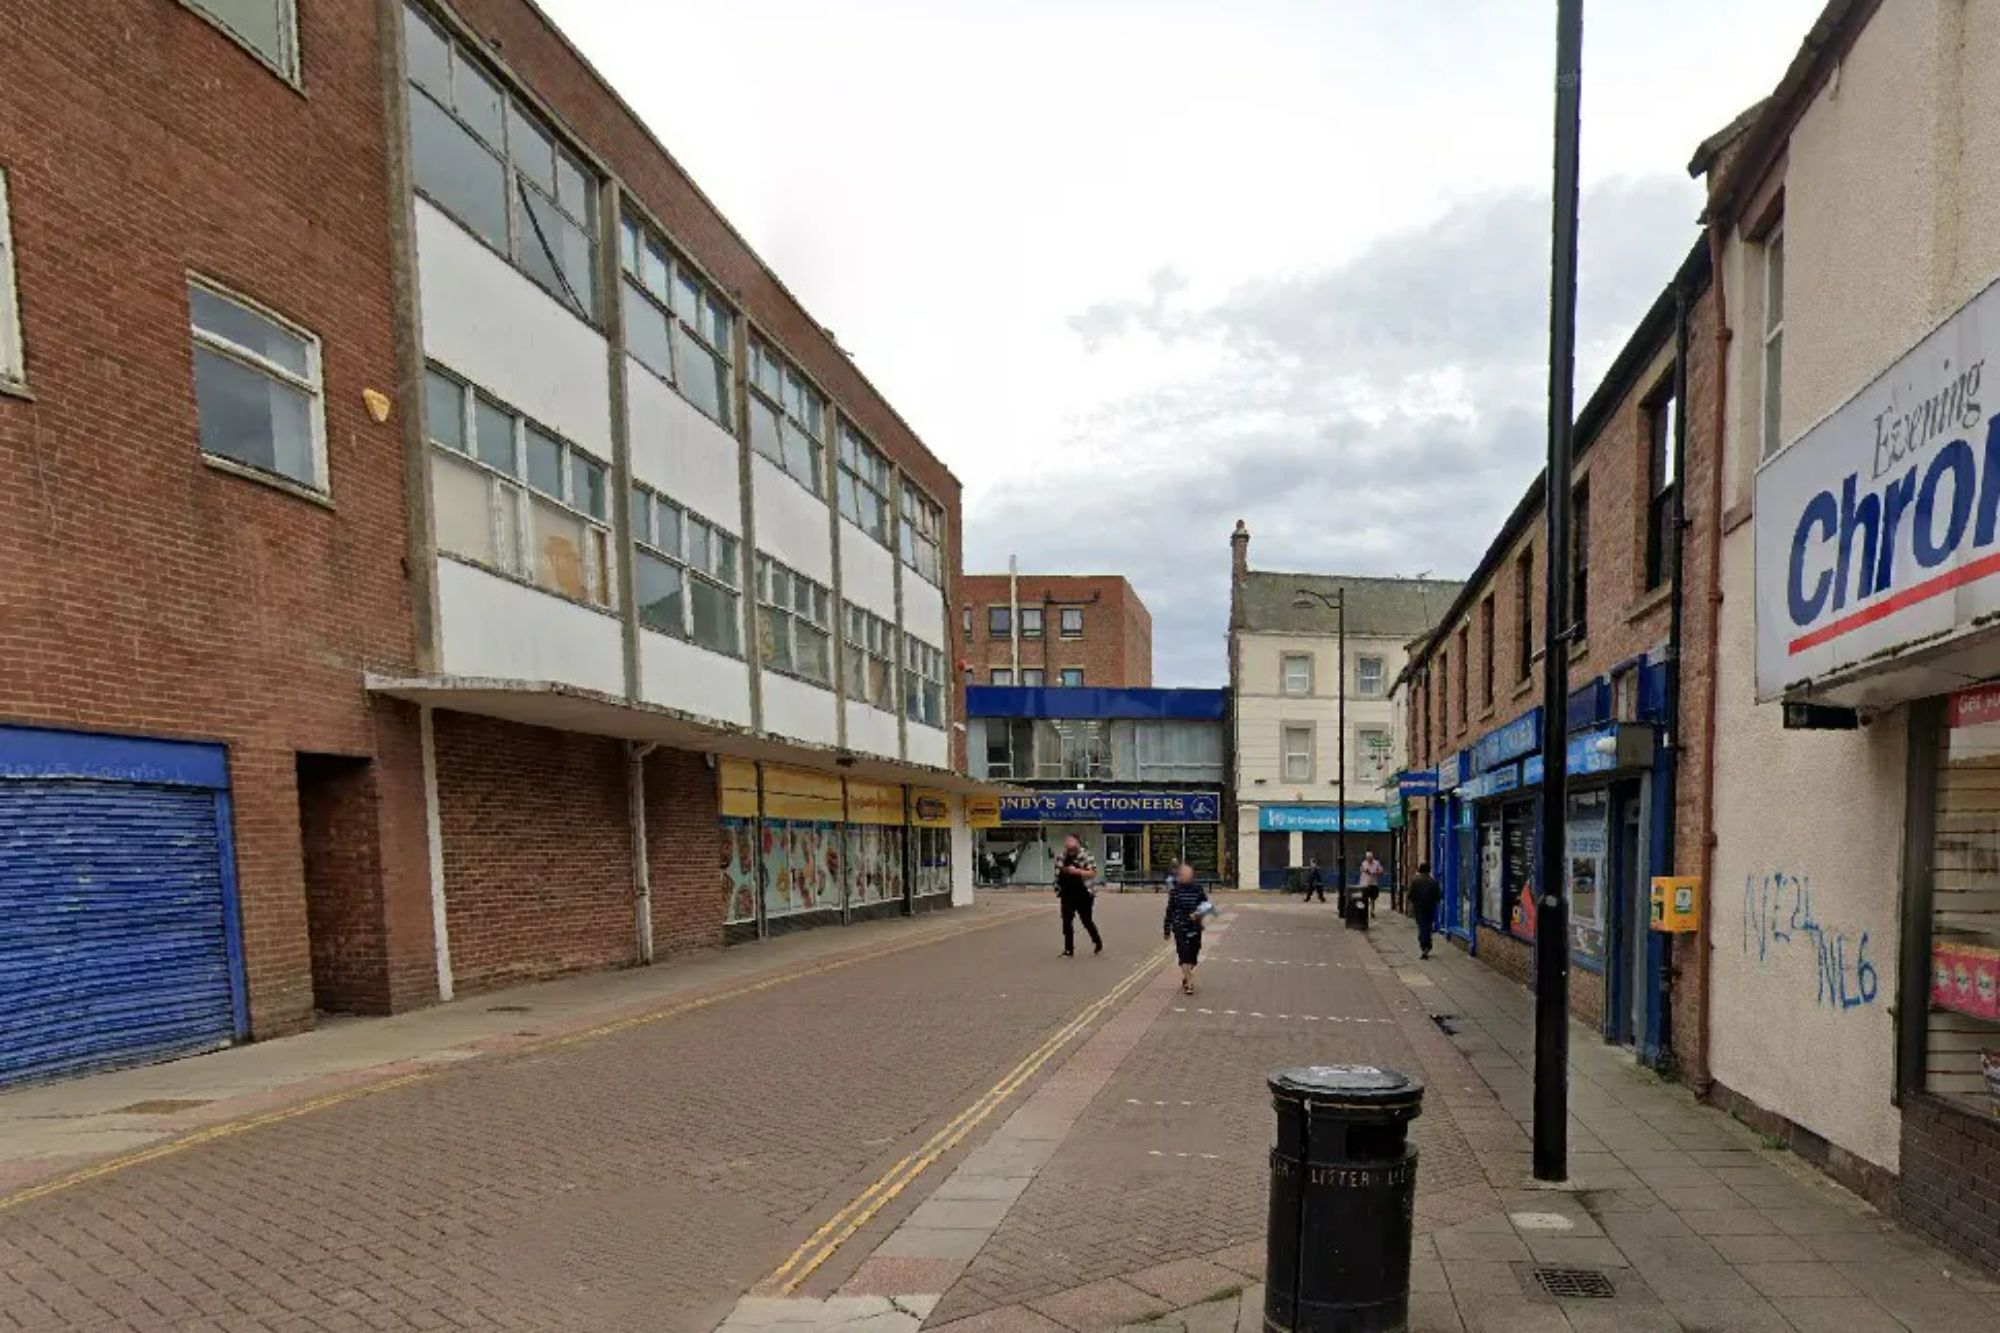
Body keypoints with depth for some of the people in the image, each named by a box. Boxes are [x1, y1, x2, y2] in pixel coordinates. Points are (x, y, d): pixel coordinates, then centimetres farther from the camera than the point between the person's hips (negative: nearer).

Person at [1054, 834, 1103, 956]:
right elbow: (1057, 873, 20)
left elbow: (1093, 873, -14)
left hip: (1083, 895, -4)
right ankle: (1069, 949, 9)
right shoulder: (1061, 858, 7)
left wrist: (1077, 871, -24)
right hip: (1067, 895, 4)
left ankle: (1098, 942, 29)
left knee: (1087, 921, 5)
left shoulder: (1086, 856, -8)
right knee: (1067, 921, 2)